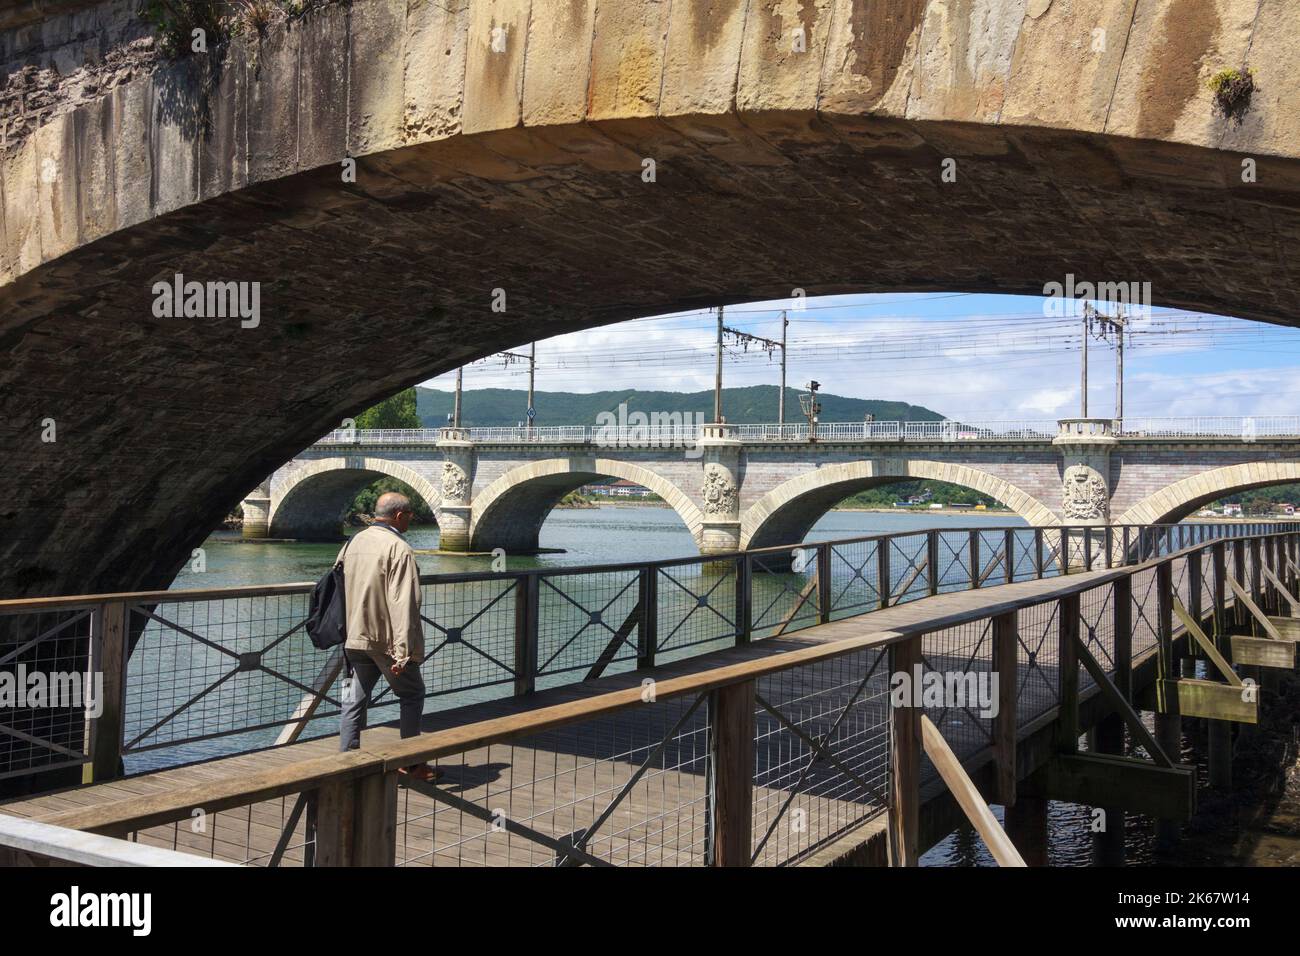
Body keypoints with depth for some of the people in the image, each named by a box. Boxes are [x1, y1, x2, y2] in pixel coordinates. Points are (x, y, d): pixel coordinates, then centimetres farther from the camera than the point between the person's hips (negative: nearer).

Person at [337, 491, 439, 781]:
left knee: (356, 698, 13)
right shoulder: (399, 549, -17)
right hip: (387, 640, -7)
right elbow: (402, 604, -22)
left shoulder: (353, 542, 7)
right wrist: (403, 652, -23)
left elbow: (338, 589, 15)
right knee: (412, 695, 10)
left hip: (356, 638, 7)